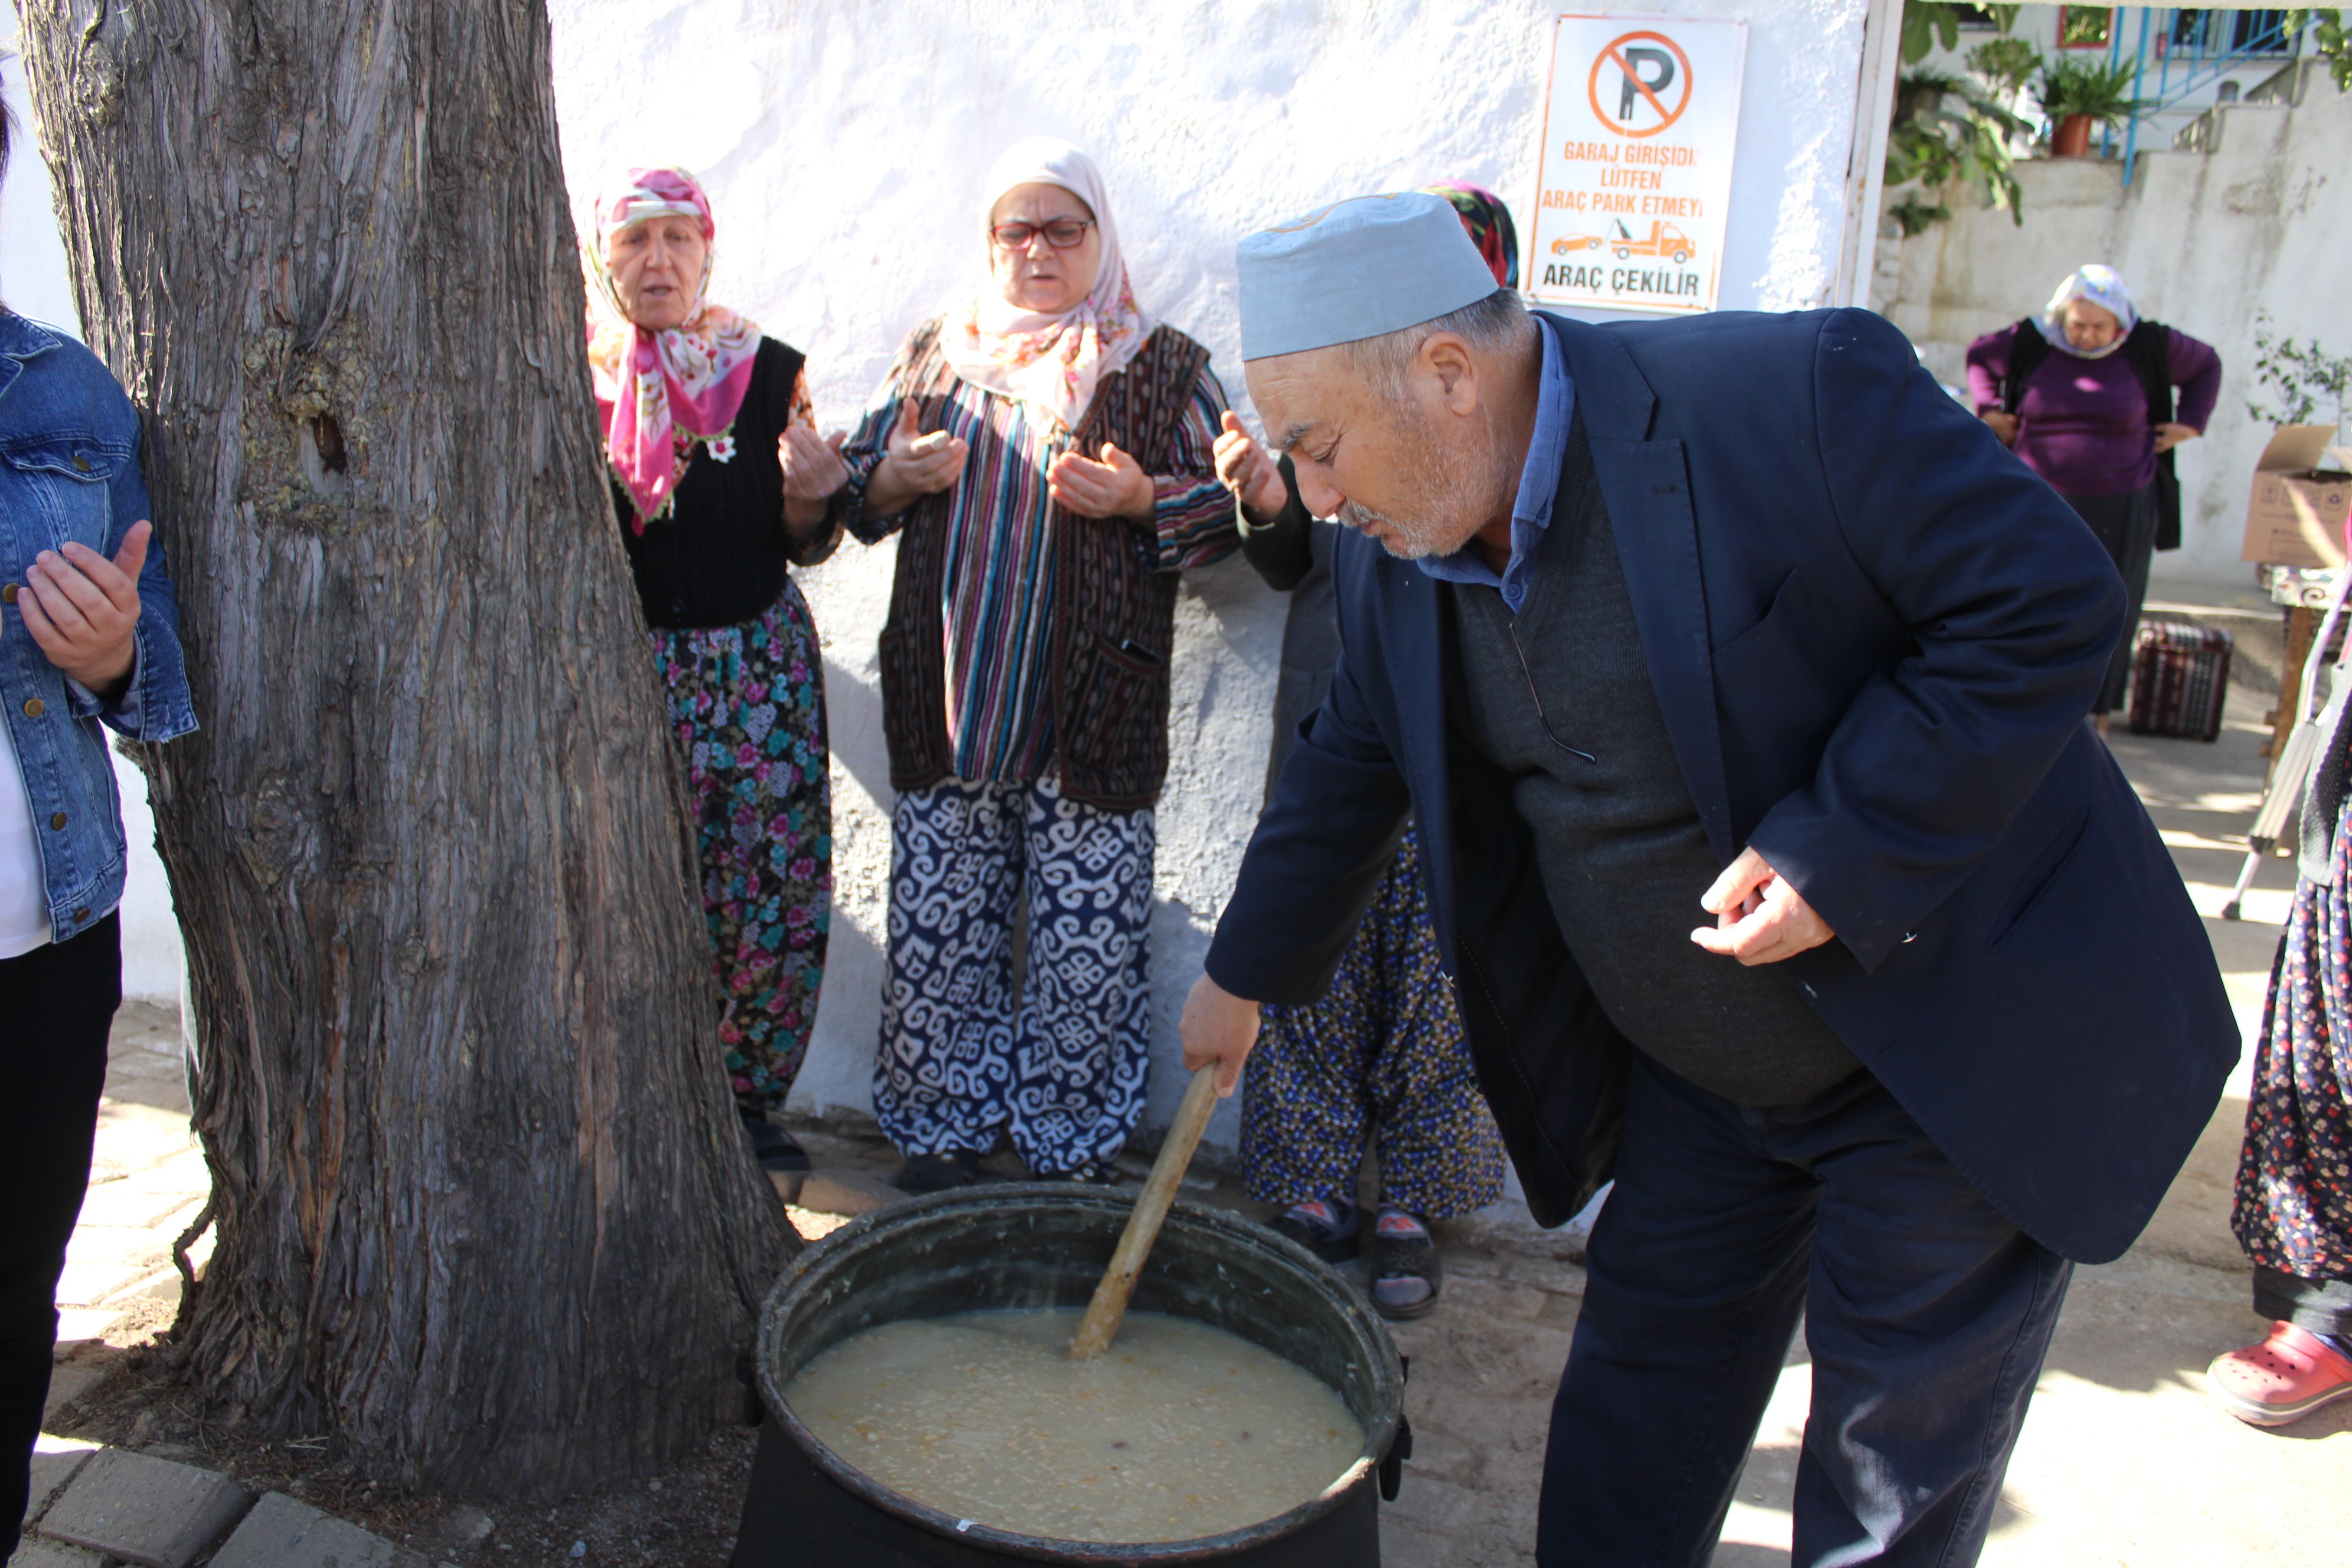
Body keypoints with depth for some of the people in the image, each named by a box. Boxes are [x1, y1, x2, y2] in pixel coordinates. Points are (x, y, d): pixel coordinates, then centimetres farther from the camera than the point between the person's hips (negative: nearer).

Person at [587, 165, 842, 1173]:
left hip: (759, 664, 1)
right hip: (622, 668, -1)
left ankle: (748, 1096, 21)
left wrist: (808, 494, -14)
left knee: (775, 898, 0)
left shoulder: (768, 372, 3)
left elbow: (805, 548, 7)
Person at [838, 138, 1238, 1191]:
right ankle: (943, 1130, 24)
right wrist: (896, 479, -4)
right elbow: (856, 486, 19)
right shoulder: (935, 353, 15)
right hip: (947, 700, 3)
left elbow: (1229, 509, 5)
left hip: (1092, 712, -3)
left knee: (1087, 943, 0)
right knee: (937, 927, 6)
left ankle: (1071, 1144, 18)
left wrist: (1141, 498, -13)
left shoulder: (1163, 365, 7)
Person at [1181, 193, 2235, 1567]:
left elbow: (2053, 601, -21)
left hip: (1957, 1047, -5)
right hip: (1692, 1084, 6)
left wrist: (1837, 850, -27)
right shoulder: (1393, 557, -5)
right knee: (1628, 1451, 17)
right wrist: (1246, 975, 19)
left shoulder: (1795, 393, -26)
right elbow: (1354, 771, 10)